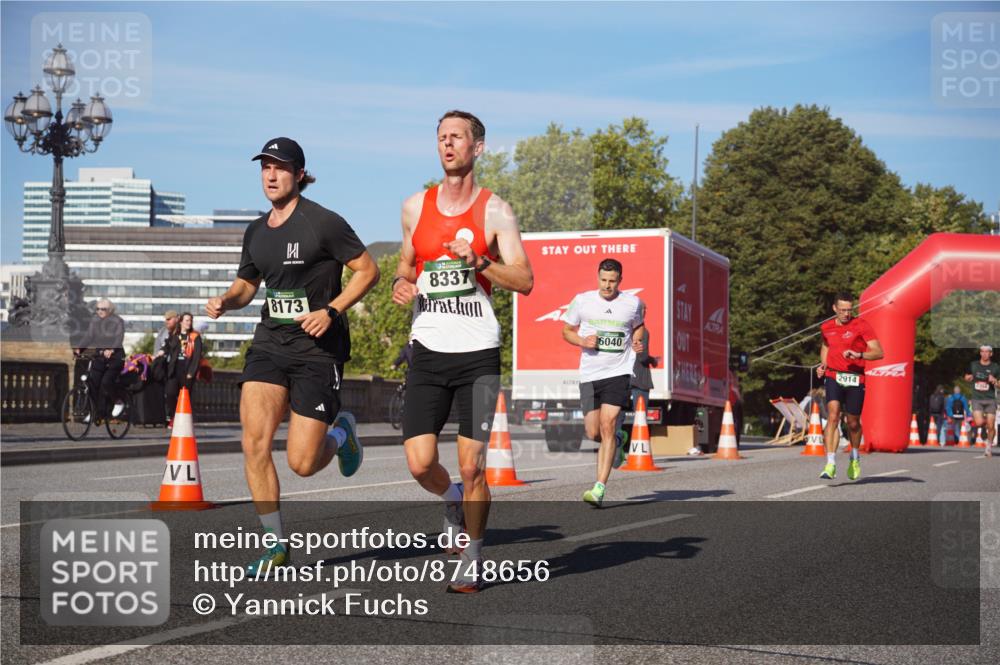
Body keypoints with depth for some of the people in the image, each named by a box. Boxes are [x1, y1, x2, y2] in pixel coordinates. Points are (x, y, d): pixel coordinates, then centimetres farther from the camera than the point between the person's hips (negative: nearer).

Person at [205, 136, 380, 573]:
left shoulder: (323, 222, -8)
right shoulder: (256, 231, 10)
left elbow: (367, 270, -5)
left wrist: (331, 311, -16)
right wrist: (225, 301, 1)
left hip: (318, 347, -5)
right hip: (269, 342, 5)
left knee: (302, 463, -6)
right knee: (254, 442, -12)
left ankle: (340, 435, 31)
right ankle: (277, 546, 0)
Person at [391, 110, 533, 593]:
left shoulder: (495, 211, -1)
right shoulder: (415, 207, 9)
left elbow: (524, 281, -6)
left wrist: (478, 262, -21)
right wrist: (401, 283, 2)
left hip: (478, 352, -3)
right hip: (428, 349, 3)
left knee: (472, 467, -3)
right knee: (420, 465, -7)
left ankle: (472, 558, 18)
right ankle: (453, 500, 29)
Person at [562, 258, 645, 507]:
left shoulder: (632, 303, 3)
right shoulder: (582, 301, 1)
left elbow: (638, 326, 23)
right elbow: (567, 331, 12)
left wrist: (638, 342, 2)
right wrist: (583, 341, -8)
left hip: (619, 372, -2)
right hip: (589, 374, 2)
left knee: (607, 426, -15)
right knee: (593, 433, 4)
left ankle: (600, 488, -15)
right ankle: (619, 439, 40)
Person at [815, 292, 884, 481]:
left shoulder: (861, 326, -5)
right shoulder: (827, 327, 8)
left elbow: (879, 352, -11)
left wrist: (858, 355, -27)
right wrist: (823, 364, 12)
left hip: (855, 379, -1)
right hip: (833, 376, 2)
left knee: (853, 423, 9)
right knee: (833, 416, -19)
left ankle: (855, 458, 39)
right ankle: (830, 465, -23)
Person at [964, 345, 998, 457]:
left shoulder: (995, 367, 1)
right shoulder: (973, 365, 6)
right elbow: (967, 377, 23)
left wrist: (994, 381, -15)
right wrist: (969, 377, 0)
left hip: (990, 399, 0)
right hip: (977, 399, 0)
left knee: (991, 426, -2)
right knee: (979, 423, -19)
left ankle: (989, 446, 21)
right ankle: (983, 430, 19)